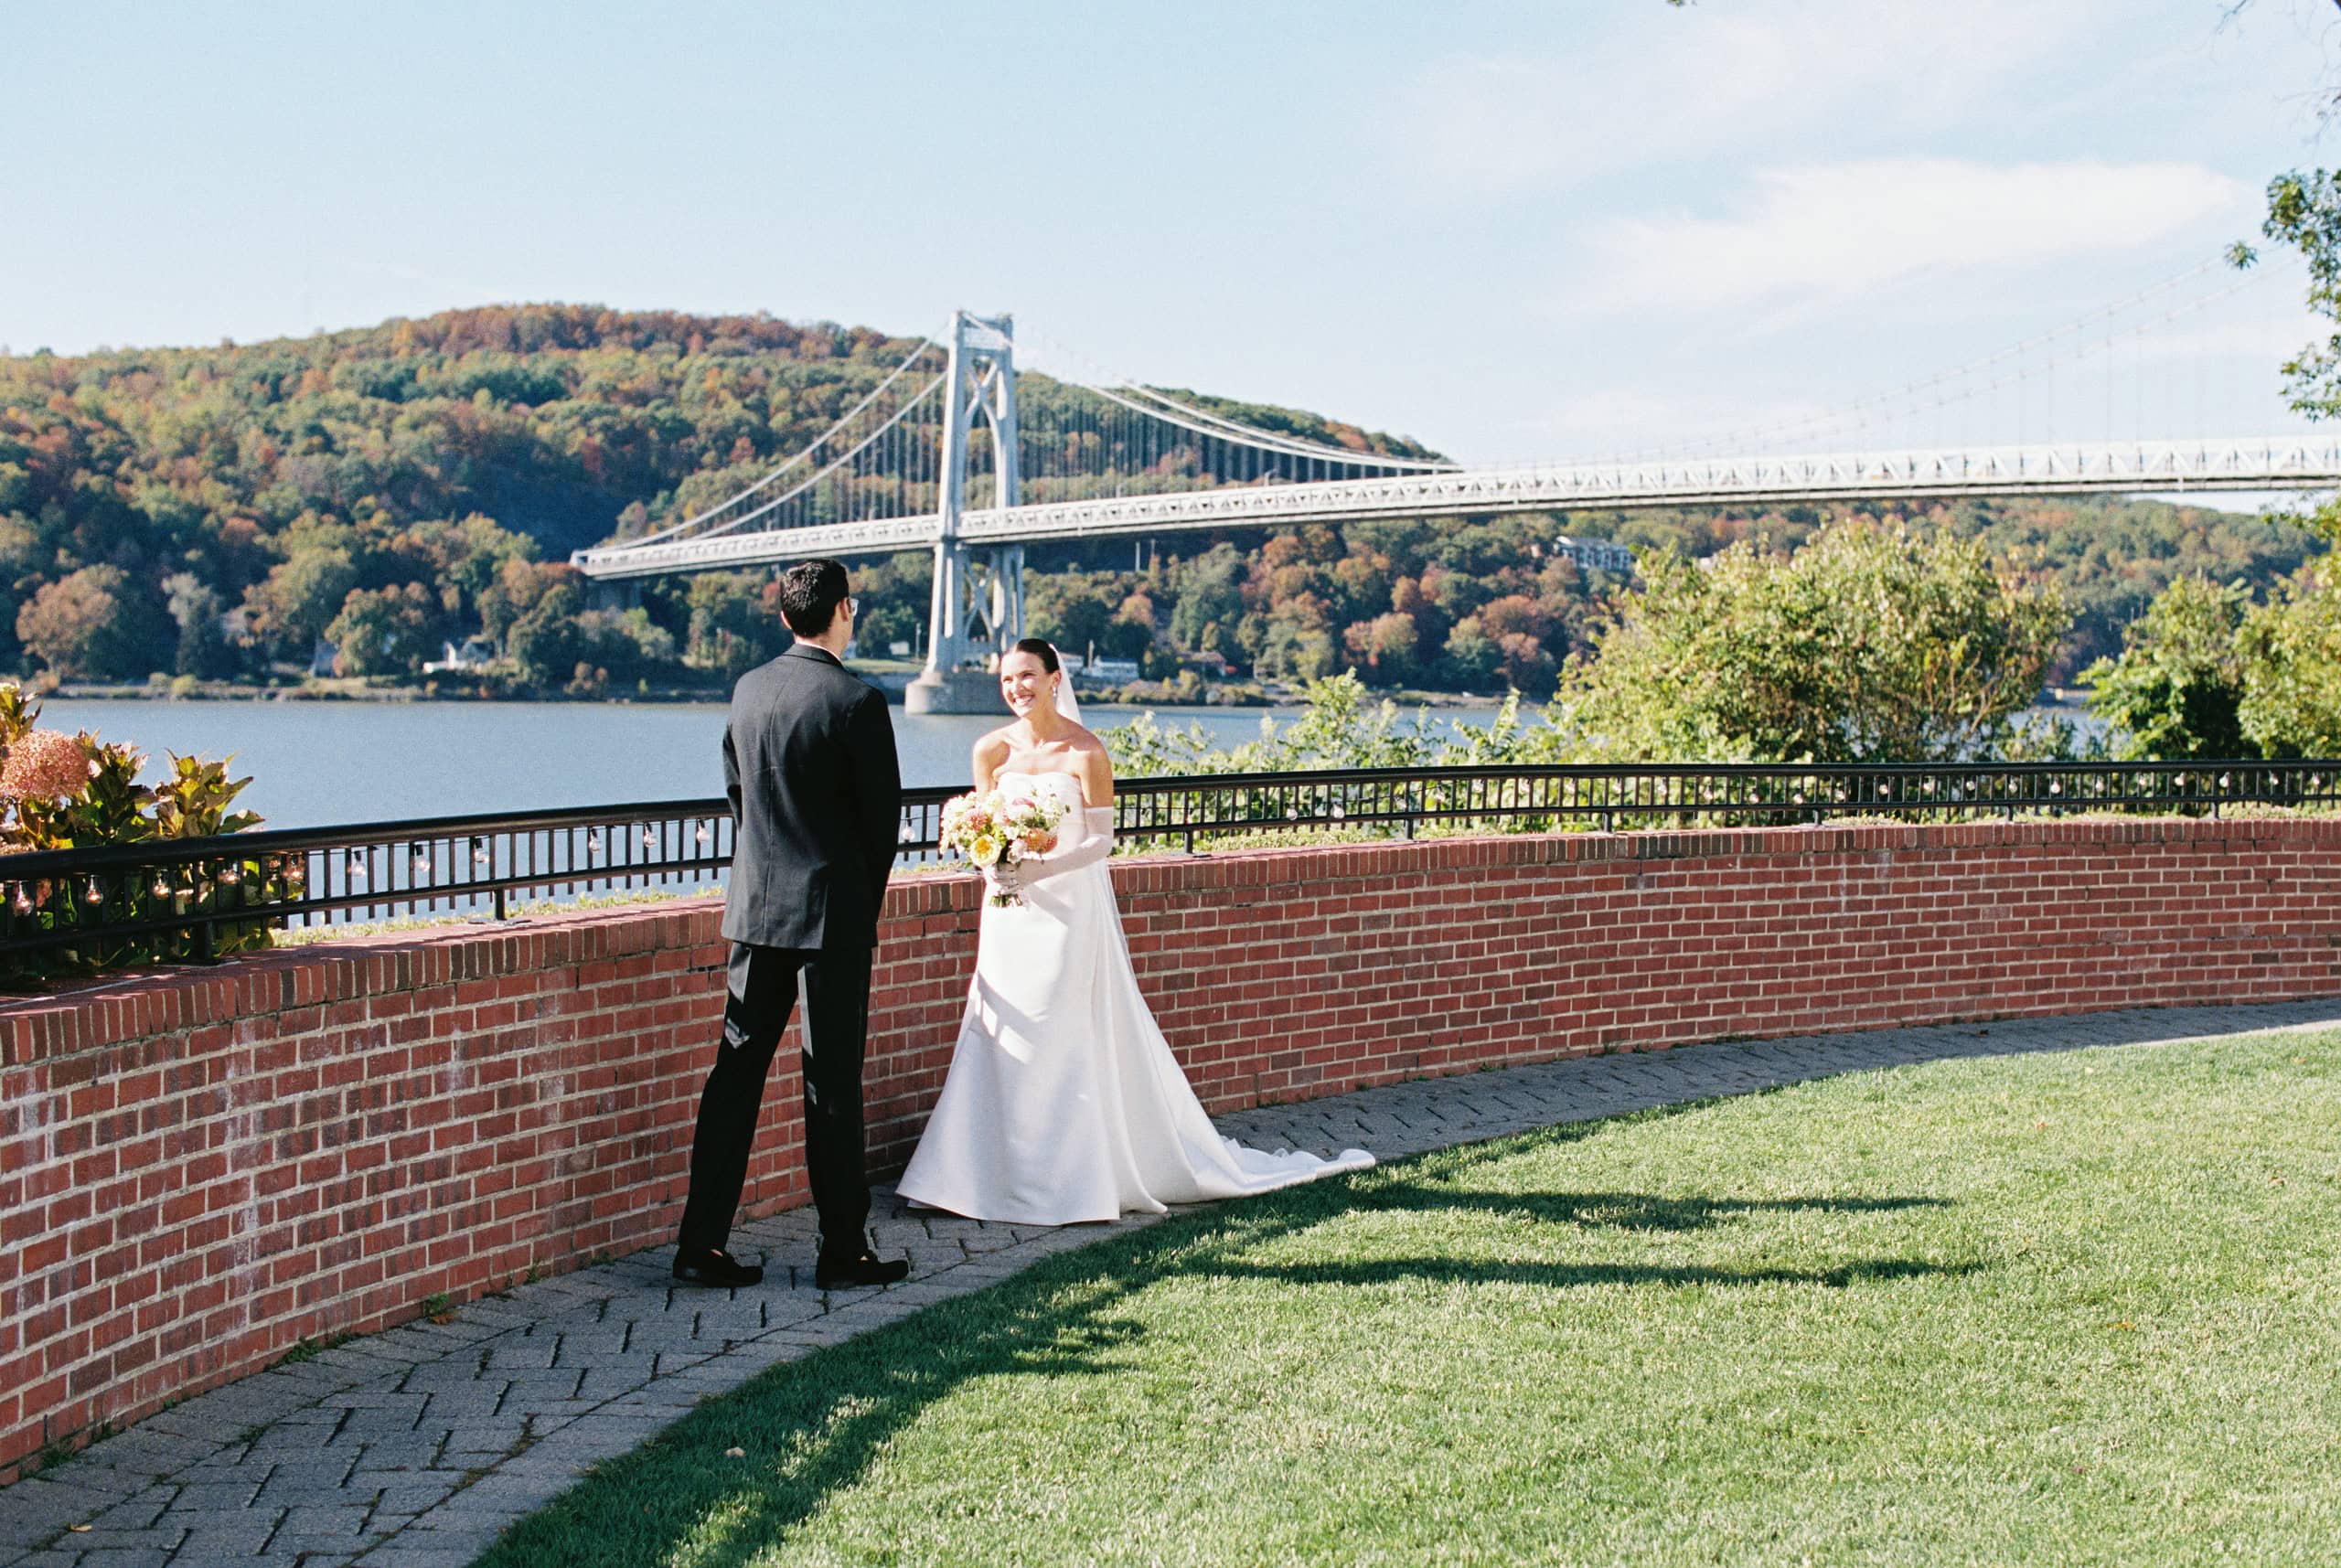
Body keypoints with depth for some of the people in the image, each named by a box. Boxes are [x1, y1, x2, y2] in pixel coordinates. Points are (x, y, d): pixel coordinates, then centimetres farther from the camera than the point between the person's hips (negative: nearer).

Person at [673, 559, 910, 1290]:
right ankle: (843, 1251, 8)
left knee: (735, 1071, 9)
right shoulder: (857, 702, -13)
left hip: (755, 906, 6)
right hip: (831, 913, -6)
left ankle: (701, 1242, 9)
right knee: (833, 1084, 1)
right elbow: (885, 815, -8)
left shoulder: (749, 689, 5)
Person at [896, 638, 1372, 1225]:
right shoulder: (991, 750, 1)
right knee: (1003, 1041, 5)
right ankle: (1009, 1174, 14)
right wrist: (993, 865, -13)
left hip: (1070, 908, -4)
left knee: (1064, 1041, -1)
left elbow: (1102, 840, -10)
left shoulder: (1085, 752, -10)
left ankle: (1066, 1176, 10)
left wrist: (1039, 869, -21)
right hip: (1009, 913, 4)